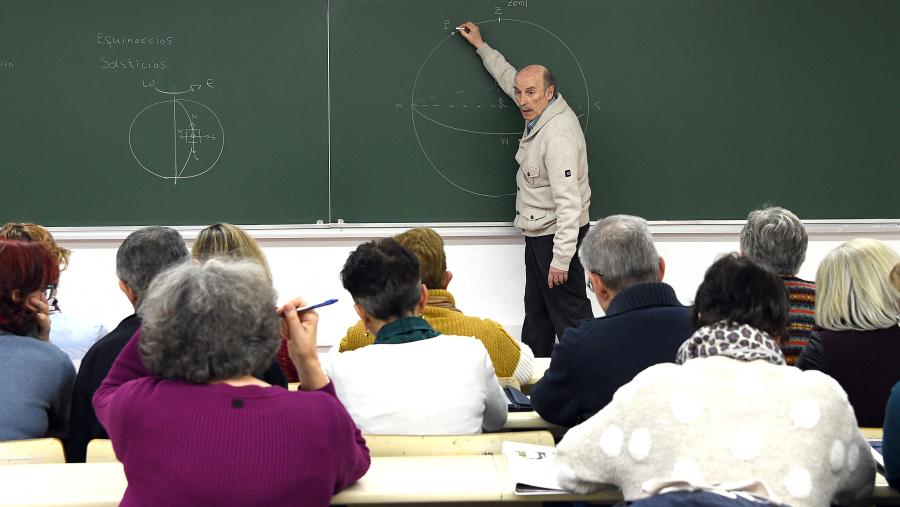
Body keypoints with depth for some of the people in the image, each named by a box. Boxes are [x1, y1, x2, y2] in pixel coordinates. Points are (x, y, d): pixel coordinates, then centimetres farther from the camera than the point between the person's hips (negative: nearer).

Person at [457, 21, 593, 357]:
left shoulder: (559, 137, -27)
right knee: (536, 309, 17)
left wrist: (560, 259, -30)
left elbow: (569, 203, -30)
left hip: (556, 235, -11)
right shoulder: (541, 112, 2)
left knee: (569, 311, -9)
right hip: (538, 231, 11)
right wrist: (481, 47, 31)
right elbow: (510, 78, 25)